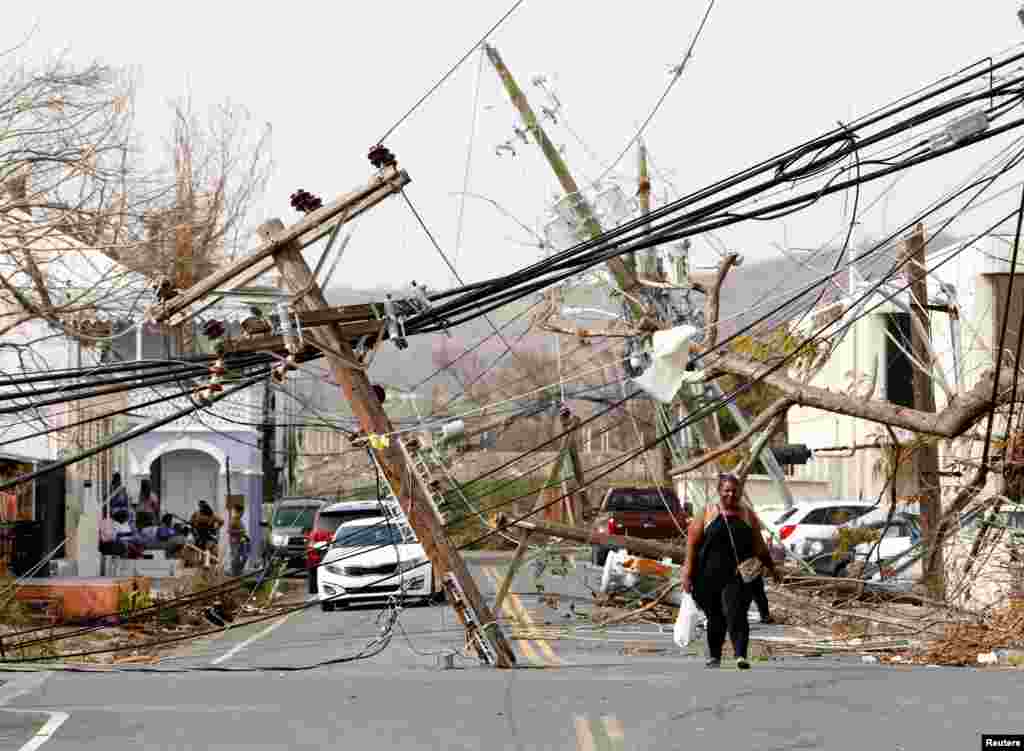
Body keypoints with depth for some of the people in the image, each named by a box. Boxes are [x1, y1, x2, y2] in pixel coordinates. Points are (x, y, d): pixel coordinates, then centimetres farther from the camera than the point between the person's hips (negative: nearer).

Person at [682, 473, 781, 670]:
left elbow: (759, 547, 18)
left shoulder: (748, 516, 12)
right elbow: (692, 544, 3)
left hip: (738, 576, 0)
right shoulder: (707, 514, 7)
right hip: (710, 576, 0)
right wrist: (687, 573, -3)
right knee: (715, 619, 8)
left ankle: (741, 655, -23)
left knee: (736, 615, -16)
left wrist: (771, 568, 17)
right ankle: (714, 656, 25)